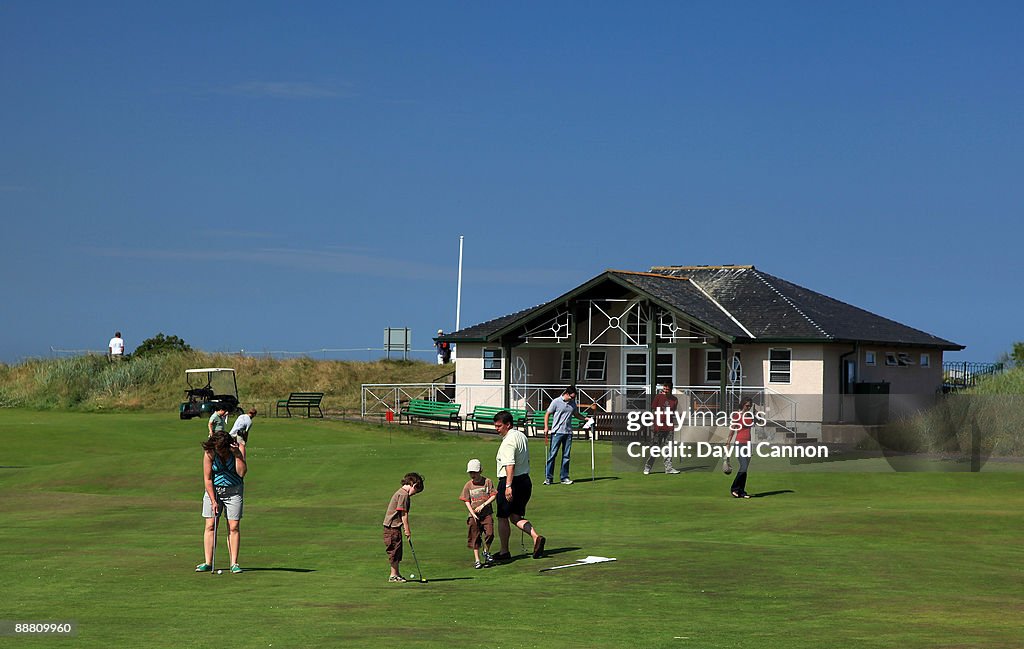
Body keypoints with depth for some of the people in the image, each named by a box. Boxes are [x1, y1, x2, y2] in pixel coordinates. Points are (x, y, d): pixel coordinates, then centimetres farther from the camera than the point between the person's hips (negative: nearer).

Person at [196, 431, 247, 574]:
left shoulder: (238, 449, -13)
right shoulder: (209, 453, -14)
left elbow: (241, 473, -22)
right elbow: (207, 479, -11)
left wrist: (237, 454, -28)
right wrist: (213, 501, -14)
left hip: (233, 491, 0)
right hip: (213, 489, 0)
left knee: (233, 527, -5)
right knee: (210, 525, -5)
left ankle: (234, 563, -2)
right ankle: (208, 563, -1)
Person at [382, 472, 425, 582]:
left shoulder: (401, 493, 16)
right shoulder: (404, 495, -16)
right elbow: (404, 514, -17)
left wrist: (406, 529, 17)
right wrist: (407, 530, -12)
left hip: (393, 527, 10)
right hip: (392, 527, -10)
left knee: (397, 551, 15)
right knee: (395, 550, -4)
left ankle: (396, 574, 22)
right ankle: (393, 575, 2)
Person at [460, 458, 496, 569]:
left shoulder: (487, 482, 0)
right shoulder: (468, 485, 3)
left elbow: (493, 496, -3)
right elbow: (467, 501, 3)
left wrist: (483, 505, -13)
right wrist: (473, 513, -9)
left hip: (486, 513, -1)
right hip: (474, 515, 1)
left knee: (489, 533, -13)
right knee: (475, 537, 1)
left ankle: (486, 552, 13)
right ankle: (477, 560, 8)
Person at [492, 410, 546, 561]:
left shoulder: (508, 441, -18)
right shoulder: (522, 436, 12)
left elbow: (510, 465, -28)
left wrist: (508, 486, -32)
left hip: (511, 482, -9)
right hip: (525, 480, 9)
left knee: (502, 518, 6)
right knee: (516, 517, 13)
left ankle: (504, 552, 13)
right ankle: (536, 537, -9)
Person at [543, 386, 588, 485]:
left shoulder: (573, 403, 10)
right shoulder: (556, 402, -4)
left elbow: (576, 414, 26)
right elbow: (547, 414, 1)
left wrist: (585, 418, 10)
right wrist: (546, 427, -9)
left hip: (568, 432, 5)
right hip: (557, 432, -5)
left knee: (566, 456, 6)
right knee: (552, 454, -5)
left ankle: (564, 478, 12)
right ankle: (548, 478, -2)